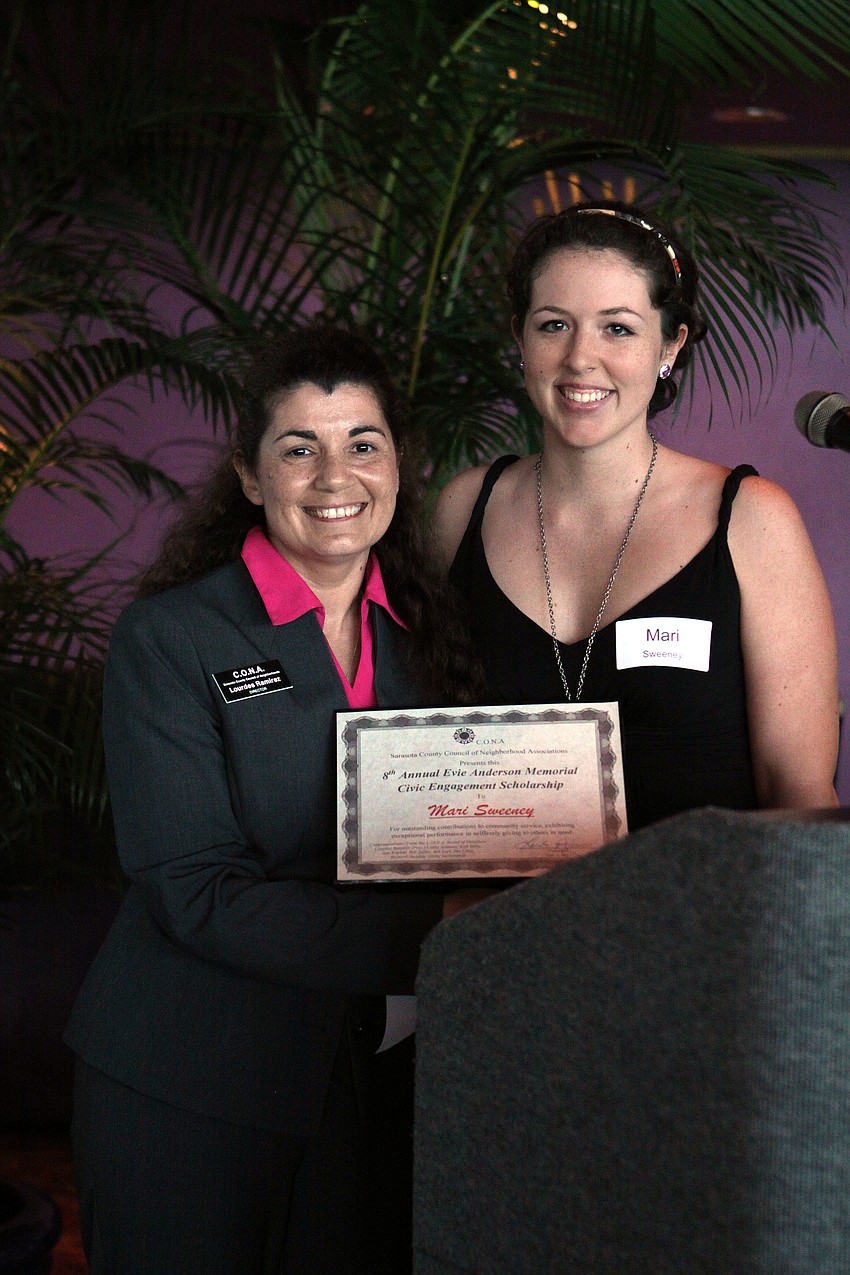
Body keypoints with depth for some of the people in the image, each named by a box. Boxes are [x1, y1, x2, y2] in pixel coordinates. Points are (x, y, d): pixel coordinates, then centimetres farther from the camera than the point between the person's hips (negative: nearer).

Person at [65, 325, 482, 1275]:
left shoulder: (425, 628, 6)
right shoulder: (170, 638, -9)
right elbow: (194, 892, -17)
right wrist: (426, 935, -26)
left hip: (385, 1077, 5)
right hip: (195, 1091, -4)